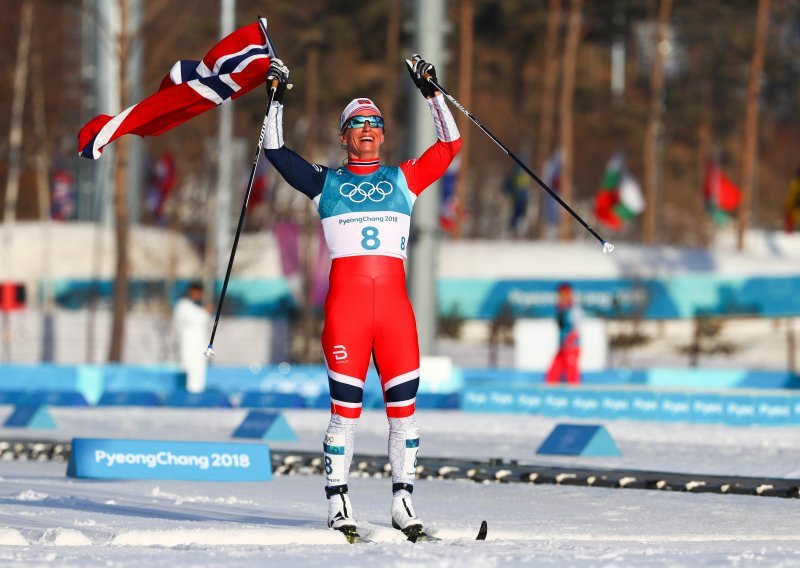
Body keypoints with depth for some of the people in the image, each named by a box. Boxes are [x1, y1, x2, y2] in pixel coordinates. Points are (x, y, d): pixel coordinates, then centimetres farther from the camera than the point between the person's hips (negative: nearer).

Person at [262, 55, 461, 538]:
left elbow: (450, 144, 13)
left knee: (404, 405, 0)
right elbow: (276, 151, 8)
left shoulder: (403, 180, 15)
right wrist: (277, 101, 3)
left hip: (395, 303, 2)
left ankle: (403, 501, 7)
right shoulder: (326, 183, 12)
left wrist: (432, 93, 9)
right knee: (345, 406, -3)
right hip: (346, 302, -2)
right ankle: (339, 503, 3)